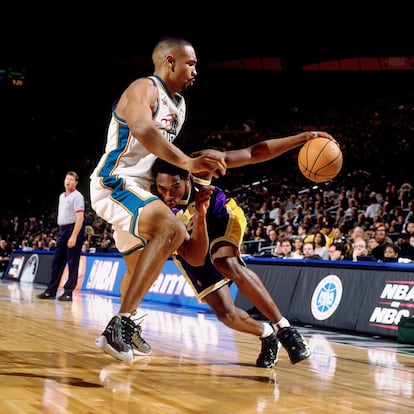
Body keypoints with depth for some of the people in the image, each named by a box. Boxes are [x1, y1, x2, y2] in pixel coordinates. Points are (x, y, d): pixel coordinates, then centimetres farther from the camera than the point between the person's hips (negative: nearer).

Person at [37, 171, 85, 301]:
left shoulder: (77, 196, -9)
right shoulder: (62, 196, 17)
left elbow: (80, 218, -17)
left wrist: (73, 236, -23)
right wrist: (60, 233, 16)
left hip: (73, 230, -8)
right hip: (62, 230, 8)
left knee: (72, 263, -4)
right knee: (57, 261, 9)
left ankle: (68, 292, -1)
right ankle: (51, 291, 14)